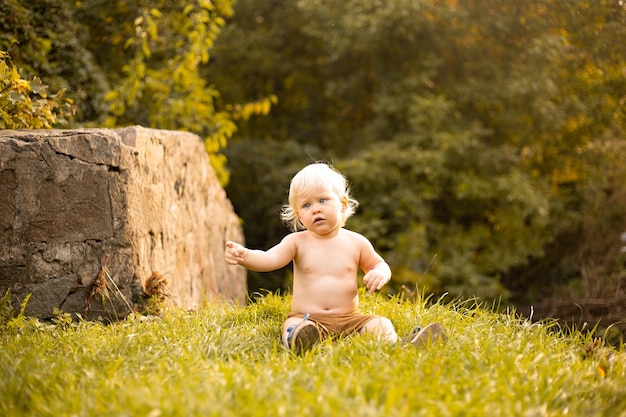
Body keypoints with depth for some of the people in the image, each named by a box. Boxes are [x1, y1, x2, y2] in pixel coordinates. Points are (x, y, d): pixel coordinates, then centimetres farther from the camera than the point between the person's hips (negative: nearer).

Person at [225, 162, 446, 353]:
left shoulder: (355, 242, 9)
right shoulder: (297, 242, 4)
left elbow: (379, 264, 21)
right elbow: (270, 259, -10)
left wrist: (380, 273, -5)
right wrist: (244, 256, -32)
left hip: (349, 319, 2)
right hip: (307, 318, -2)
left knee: (381, 324, -22)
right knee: (293, 327, -34)